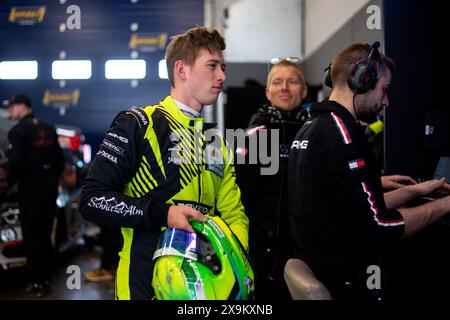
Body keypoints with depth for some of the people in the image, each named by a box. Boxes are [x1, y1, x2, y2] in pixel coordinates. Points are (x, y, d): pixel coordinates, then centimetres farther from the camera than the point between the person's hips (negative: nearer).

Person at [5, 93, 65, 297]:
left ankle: (36, 282, 3)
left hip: (30, 189, -7)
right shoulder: (49, 129, 12)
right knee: (45, 234, 14)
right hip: (49, 188, 7)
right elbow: (60, 160, 13)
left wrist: (10, 181, -2)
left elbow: (16, 162, -19)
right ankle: (46, 278, 19)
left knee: (31, 236, 0)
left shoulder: (18, 131, -11)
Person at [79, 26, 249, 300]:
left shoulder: (217, 144, 14)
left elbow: (233, 214, 14)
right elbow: (92, 198, -12)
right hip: (145, 285, -6)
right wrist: (162, 213, -24)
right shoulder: (137, 125, -6)